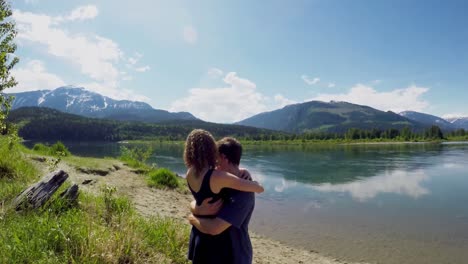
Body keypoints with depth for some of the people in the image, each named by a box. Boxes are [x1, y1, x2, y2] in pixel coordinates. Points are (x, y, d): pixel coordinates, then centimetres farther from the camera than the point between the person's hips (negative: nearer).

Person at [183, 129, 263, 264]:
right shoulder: (217, 177, -29)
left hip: (198, 233, 7)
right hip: (214, 236, -7)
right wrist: (254, 182, 0)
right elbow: (259, 188, -24)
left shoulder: (190, 173, -7)